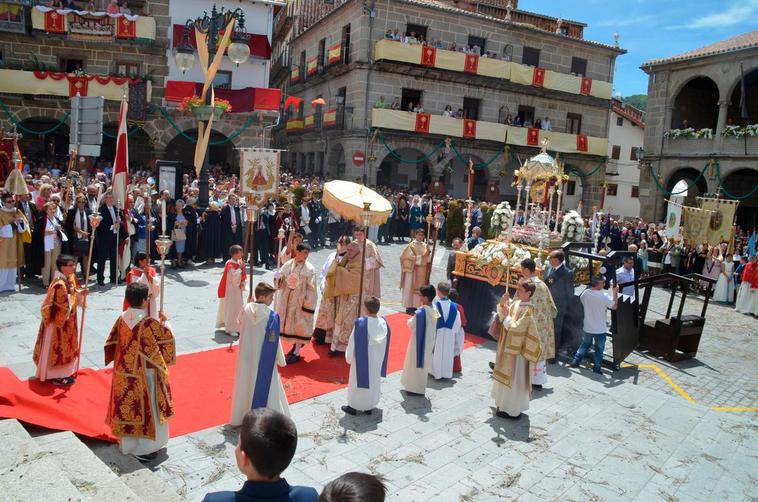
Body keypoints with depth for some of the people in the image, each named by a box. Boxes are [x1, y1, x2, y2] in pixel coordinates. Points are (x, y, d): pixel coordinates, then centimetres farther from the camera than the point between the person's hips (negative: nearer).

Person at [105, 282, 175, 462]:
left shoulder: (122, 319, -4)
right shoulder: (149, 323, -23)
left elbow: (112, 343, 6)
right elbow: (167, 339, -11)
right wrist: (165, 323, 3)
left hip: (124, 373, 7)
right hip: (144, 375, -7)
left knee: (127, 407, 20)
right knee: (146, 409, 7)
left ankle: (126, 443, 35)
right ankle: (144, 449, 15)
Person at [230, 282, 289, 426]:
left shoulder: (246, 310, -8)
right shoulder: (271, 315, -20)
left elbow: (243, 334, 3)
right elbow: (274, 341, -14)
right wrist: (281, 360, -2)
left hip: (247, 357, 5)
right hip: (264, 359, -5)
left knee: (245, 386, 19)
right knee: (264, 387, 7)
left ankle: (241, 417, 34)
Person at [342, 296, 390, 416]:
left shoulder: (361, 323, -24)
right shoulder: (383, 323, -9)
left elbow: (353, 342, -16)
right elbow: (385, 345, 2)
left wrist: (349, 356, -1)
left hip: (362, 359, -4)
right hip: (376, 359, 4)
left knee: (359, 381, 12)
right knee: (373, 381, 19)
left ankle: (354, 407, 26)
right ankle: (369, 406, 30)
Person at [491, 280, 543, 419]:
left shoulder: (528, 310, -22)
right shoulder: (516, 304, 3)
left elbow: (516, 328, -25)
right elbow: (502, 318, 8)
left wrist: (507, 315, -16)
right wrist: (502, 304, -5)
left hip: (517, 350, -9)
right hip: (508, 347, 9)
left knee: (514, 379, 2)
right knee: (506, 376, 19)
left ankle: (514, 409, 15)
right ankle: (506, 404, 34)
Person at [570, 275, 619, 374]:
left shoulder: (585, 293, -10)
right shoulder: (604, 296, -24)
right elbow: (614, 306, -9)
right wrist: (615, 293, -1)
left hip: (587, 327, 4)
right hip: (600, 329, -4)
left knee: (585, 344, 26)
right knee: (599, 349, 14)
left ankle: (575, 361, 29)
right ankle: (597, 368, 22)